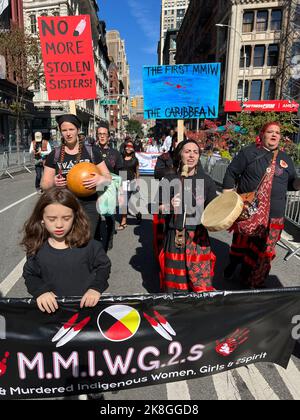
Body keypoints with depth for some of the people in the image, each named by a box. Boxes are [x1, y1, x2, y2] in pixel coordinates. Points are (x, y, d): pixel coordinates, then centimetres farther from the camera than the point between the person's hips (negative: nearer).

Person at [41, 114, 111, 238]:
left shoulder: (91, 151, 1)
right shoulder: (54, 154, 5)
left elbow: (108, 178, 4)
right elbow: (44, 184, 7)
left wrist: (100, 179, -19)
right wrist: (53, 182, -16)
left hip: (88, 205, -1)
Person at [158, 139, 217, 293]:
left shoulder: (206, 180, 4)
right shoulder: (169, 180, -2)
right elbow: (159, 208, 2)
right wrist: (170, 206, -17)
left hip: (199, 236, 1)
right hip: (175, 236, -1)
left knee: (201, 281, 4)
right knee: (175, 280, 8)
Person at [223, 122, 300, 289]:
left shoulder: (285, 158, 11)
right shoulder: (249, 152, -2)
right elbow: (231, 173, -3)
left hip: (274, 215, 4)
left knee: (264, 250, 10)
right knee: (241, 242, 12)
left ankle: (255, 281, 30)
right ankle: (233, 264, 41)